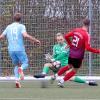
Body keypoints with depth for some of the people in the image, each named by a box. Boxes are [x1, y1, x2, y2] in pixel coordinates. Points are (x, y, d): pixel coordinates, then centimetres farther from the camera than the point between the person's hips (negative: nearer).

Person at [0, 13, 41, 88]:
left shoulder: (8, 27, 14)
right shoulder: (21, 26, 0)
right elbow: (25, 35, -17)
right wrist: (35, 40, -9)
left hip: (11, 50, 4)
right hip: (20, 49, -4)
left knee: (17, 65, 18)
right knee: (25, 63, 7)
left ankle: (17, 80, -2)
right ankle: (21, 69, -29)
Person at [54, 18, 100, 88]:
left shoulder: (76, 30, -2)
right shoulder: (86, 35, -20)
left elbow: (66, 36, 6)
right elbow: (88, 48, -24)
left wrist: (70, 44, 21)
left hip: (71, 53, 6)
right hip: (78, 56, -6)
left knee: (69, 66, 29)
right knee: (74, 71, 12)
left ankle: (56, 75, 26)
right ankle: (62, 81, 6)